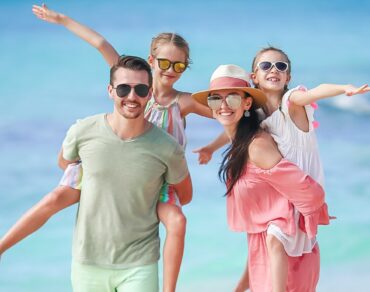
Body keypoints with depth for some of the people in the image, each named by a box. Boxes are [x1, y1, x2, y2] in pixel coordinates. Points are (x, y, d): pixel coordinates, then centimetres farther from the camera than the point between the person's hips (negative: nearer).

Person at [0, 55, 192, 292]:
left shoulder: (167, 148, -12)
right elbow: (65, 163, 14)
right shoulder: (82, 132, -9)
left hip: (139, 266, -1)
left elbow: (184, 196, 7)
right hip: (87, 261, 2)